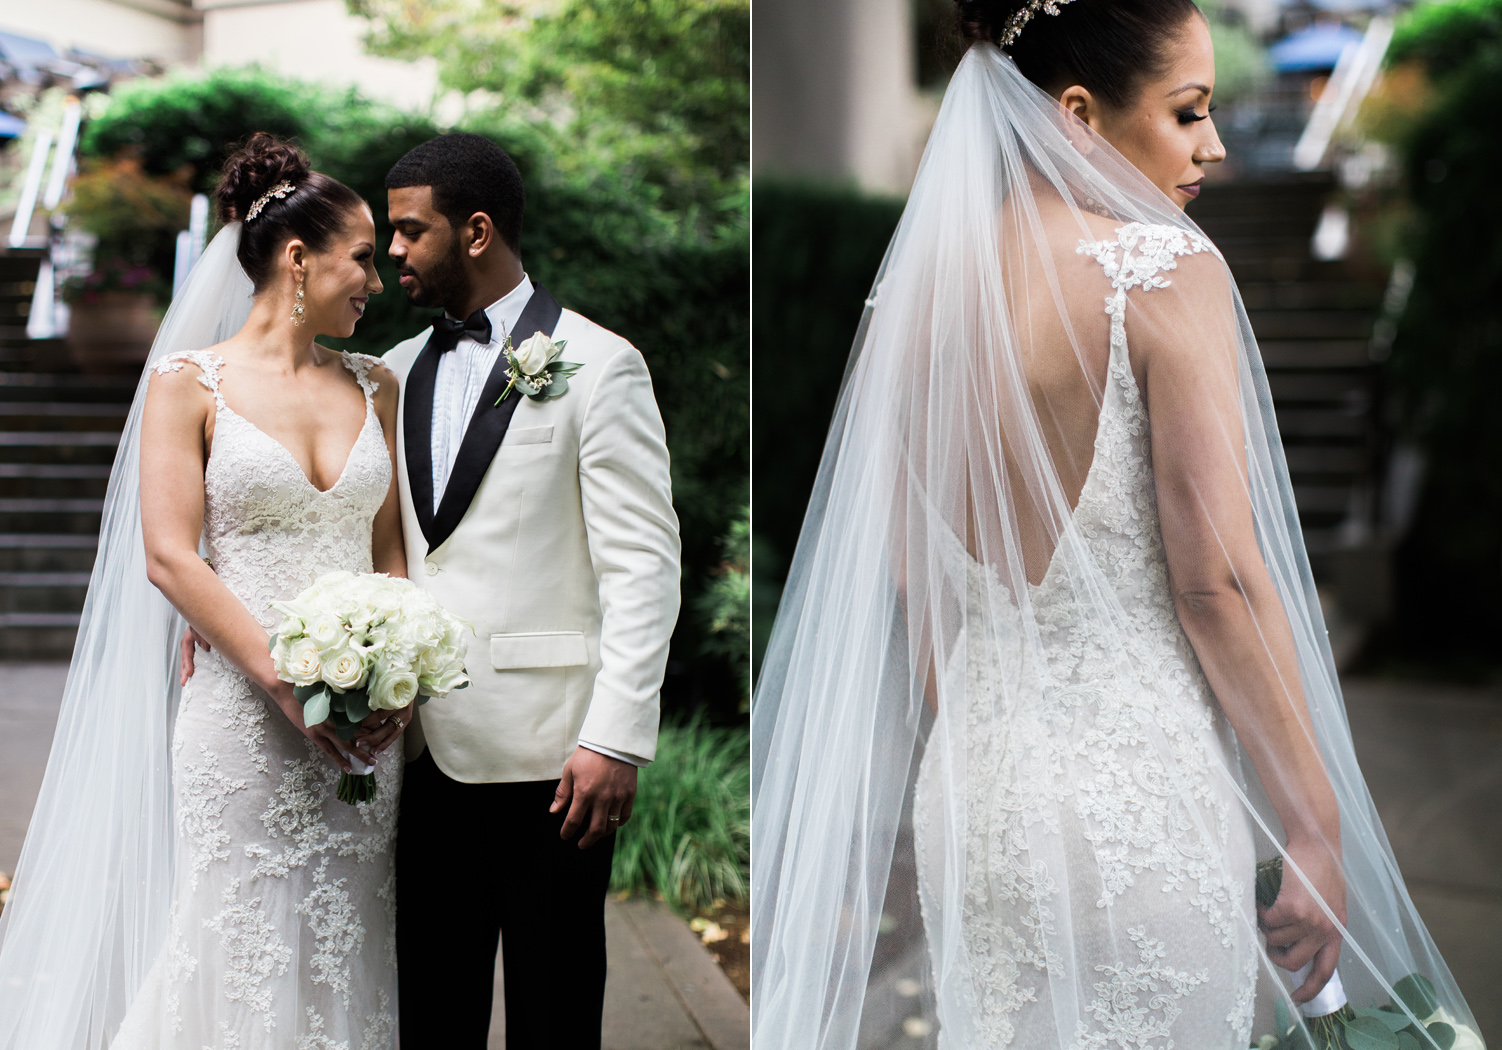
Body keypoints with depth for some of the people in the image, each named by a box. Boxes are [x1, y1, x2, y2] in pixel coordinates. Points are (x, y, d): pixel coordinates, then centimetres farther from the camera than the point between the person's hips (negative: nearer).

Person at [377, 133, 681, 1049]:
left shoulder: (596, 365, -5)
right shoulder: (403, 371, 14)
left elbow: (644, 565, -10)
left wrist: (617, 740, -16)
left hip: (547, 756, -5)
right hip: (432, 747, 6)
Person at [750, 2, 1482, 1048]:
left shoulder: (919, 286, 5)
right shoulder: (1165, 267, -13)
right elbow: (1218, 579, -16)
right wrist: (1315, 831, -8)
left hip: (973, 781, 6)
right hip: (1143, 800, -6)